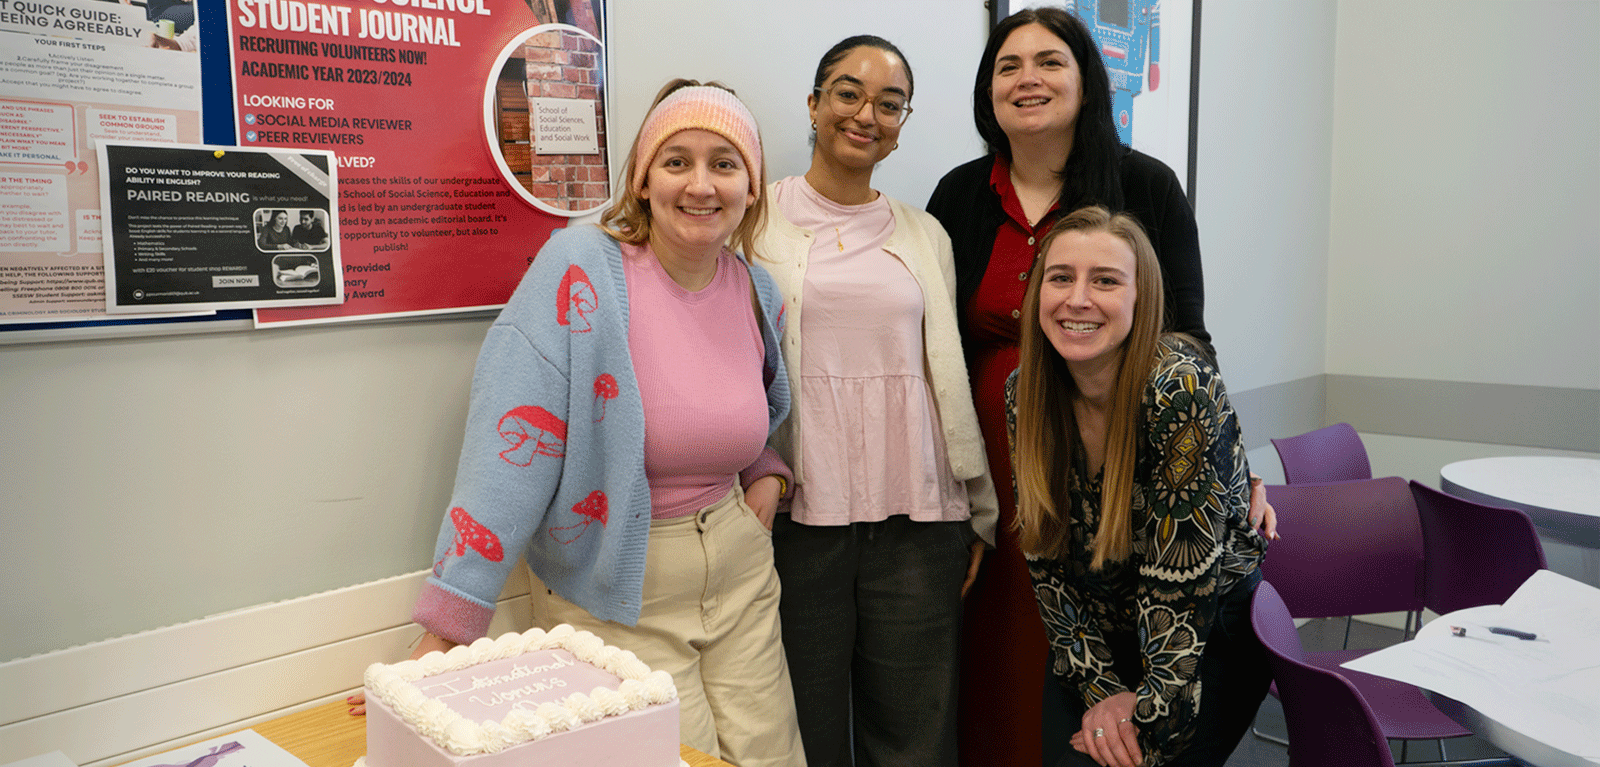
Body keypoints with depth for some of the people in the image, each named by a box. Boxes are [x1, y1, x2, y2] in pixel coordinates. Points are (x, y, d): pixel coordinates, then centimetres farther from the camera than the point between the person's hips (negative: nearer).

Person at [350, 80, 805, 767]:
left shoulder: (757, 292, 1)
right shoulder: (580, 271, -18)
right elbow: (513, 443, -24)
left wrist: (767, 474, 1)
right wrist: (444, 631, -26)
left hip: (740, 571, 6)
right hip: (615, 597, -5)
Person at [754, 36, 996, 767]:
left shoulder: (925, 234, 13)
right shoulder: (759, 221, 2)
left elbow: (951, 377, 14)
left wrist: (981, 512, 13)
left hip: (918, 516, 3)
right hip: (797, 513, -2)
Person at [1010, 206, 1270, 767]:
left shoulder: (1182, 389, -25)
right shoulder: (1025, 394, -9)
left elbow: (1180, 577, -22)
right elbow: (1047, 557, -4)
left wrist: (1151, 716, -18)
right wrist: (1100, 690, -9)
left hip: (1212, 632, -4)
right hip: (1104, 639, 5)